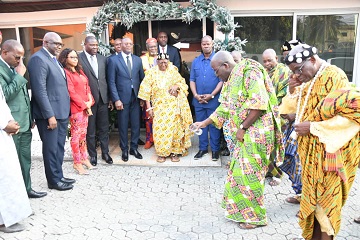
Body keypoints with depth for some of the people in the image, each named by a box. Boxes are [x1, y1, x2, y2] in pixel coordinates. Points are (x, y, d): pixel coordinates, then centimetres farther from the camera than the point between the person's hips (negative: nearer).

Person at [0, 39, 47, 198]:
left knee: (25, 160, 16)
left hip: (25, 123, 8)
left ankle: (26, 189, 29)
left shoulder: (15, 68, 13)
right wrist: (19, 75, -17)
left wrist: (30, 117, 19)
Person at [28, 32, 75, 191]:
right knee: (51, 148, 4)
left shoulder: (53, 59, 15)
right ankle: (54, 181, 18)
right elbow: (40, 90, -19)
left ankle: (58, 176, 30)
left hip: (61, 112, 9)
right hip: (50, 114, -9)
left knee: (59, 147, 17)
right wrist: (50, 115, -21)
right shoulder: (38, 59, -13)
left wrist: (64, 111, 11)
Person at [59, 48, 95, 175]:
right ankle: (77, 163, 5)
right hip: (75, 108, -7)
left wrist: (90, 101, 0)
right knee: (76, 135, -3)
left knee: (83, 134, 12)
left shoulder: (80, 71, 18)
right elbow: (71, 92, -12)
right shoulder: (65, 72, -6)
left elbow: (87, 87, 15)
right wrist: (85, 105, -10)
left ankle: (84, 158, 21)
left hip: (85, 107, 7)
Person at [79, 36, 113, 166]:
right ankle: (93, 154, 23)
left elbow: (106, 79, 10)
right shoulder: (78, 58, -7)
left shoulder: (102, 58, 9)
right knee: (90, 130, 9)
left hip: (103, 98, 4)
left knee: (104, 128, 12)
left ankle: (105, 152, 25)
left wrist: (110, 98, 8)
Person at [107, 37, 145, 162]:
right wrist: (116, 99, -11)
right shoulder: (113, 60, -2)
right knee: (123, 125, 6)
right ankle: (124, 150, 22)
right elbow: (111, 81, -5)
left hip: (136, 98, 3)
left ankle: (134, 148, 24)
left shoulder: (138, 59, 9)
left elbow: (142, 78, 11)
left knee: (136, 124, 8)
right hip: (122, 98, -3)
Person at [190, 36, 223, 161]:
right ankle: (202, 148, 23)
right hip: (198, 100, 4)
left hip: (214, 100, -4)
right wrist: (195, 95, -6)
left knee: (214, 125, 5)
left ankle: (215, 149, 17)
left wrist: (211, 95, -14)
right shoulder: (196, 61, 9)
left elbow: (222, 80, -8)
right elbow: (192, 80, 8)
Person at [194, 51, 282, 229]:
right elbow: (224, 108, 20)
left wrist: (242, 128, -18)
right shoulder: (231, 81, 15)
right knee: (239, 172, 14)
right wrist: (204, 123, 18)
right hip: (244, 134, 9)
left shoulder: (249, 72, -14)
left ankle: (256, 216, 18)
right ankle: (241, 210, 30)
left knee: (249, 174, 0)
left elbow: (259, 103, -22)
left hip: (256, 133, -9)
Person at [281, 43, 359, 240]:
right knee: (313, 197, 15)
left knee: (325, 200, 3)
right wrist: (293, 91, -1)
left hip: (329, 152, -8)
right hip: (311, 151, 8)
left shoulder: (334, 77, -15)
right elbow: (293, 110, 18)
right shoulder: (308, 81, 10)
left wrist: (313, 127, -22)